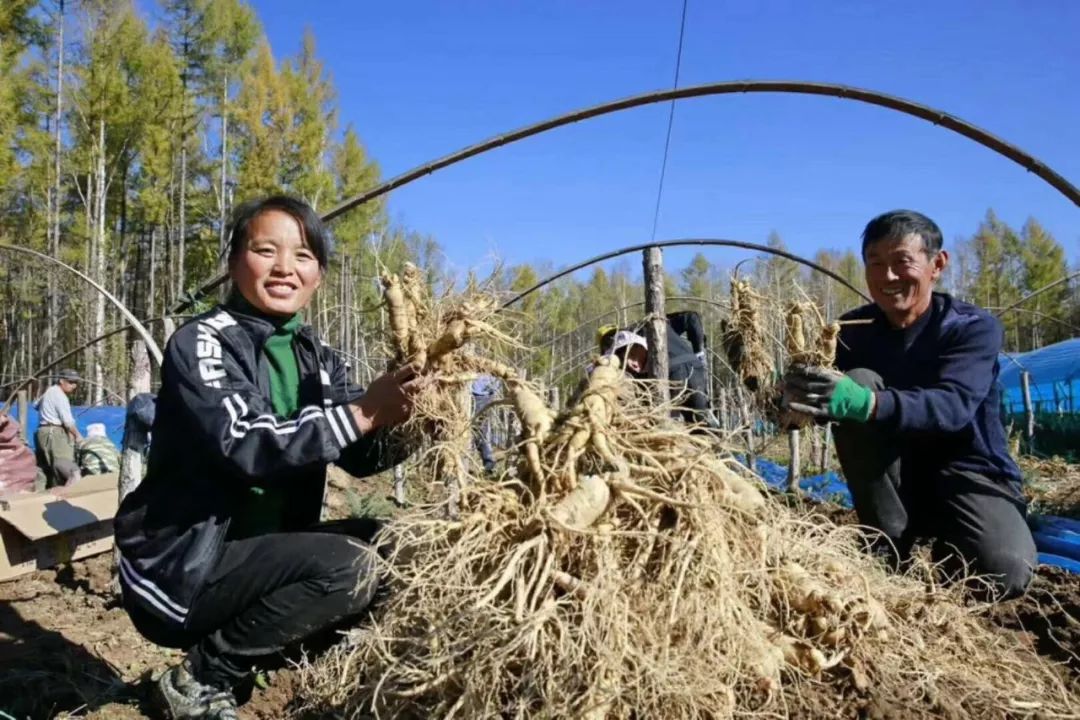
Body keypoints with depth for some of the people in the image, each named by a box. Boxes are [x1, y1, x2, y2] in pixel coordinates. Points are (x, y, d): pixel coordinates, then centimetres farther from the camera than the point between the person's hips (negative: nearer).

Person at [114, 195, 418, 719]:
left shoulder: (317, 359, 6)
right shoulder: (201, 342, -14)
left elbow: (360, 456, -5)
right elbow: (247, 445, -29)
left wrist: (398, 423, -25)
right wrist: (361, 414, -35)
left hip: (263, 552, 7)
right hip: (183, 567, -7)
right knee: (347, 565, -25)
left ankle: (266, 652, 5)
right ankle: (200, 678, -4)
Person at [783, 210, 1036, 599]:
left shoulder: (975, 327, -12)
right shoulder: (854, 329, -2)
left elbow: (952, 406, -31)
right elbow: (831, 403, -11)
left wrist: (866, 403, -49)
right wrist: (805, 393, -37)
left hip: (969, 473, -2)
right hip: (893, 480, 3)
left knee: (1004, 573, -32)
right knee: (860, 379, -23)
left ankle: (946, 540, 7)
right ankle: (889, 542, -15)